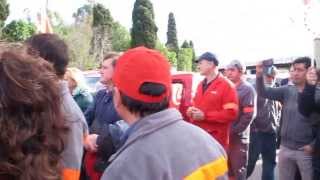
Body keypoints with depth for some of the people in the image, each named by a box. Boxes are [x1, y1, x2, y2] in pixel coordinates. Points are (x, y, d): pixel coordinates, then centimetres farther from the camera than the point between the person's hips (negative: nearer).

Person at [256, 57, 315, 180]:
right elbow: (263, 93, -3)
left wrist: (314, 145, -14)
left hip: (305, 150, -4)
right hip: (285, 148, 4)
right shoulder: (287, 91, 3)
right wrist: (259, 75, -21)